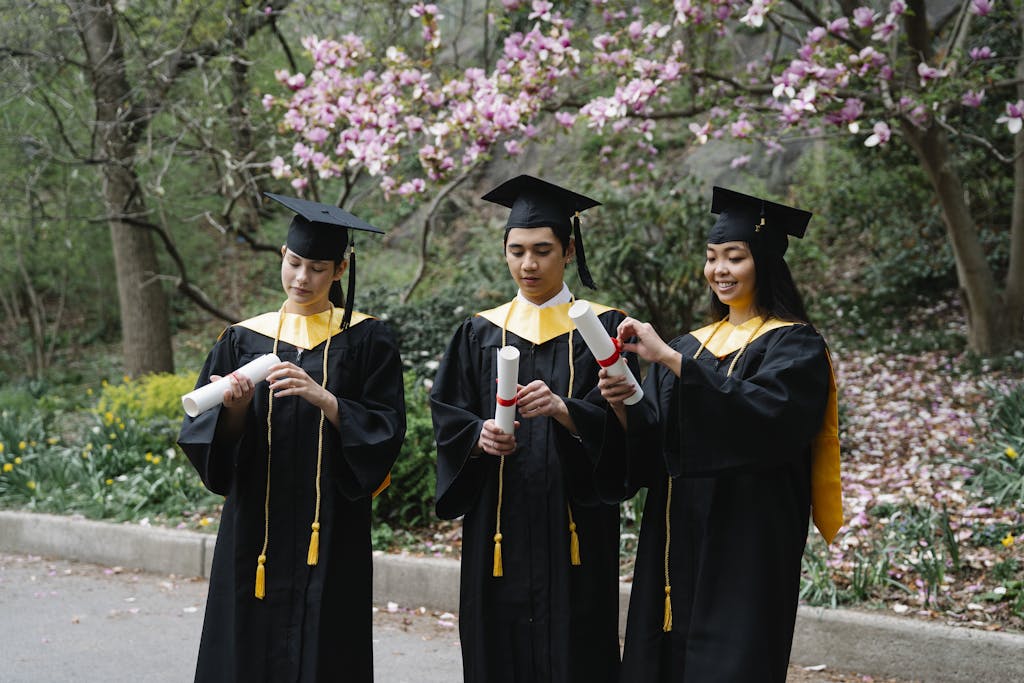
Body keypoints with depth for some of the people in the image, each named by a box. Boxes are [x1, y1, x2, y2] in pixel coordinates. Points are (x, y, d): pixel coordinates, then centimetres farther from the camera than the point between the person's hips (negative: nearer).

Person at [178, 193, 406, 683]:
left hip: (331, 531, -2)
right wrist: (235, 409, -16)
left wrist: (322, 398, -20)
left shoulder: (366, 341, 2)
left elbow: (385, 432, -7)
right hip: (256, 528, 2)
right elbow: (202, 434, 5)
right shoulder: (244, 340, 8)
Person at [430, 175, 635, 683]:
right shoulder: (480, 333, 11)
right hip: (497, 528, 2)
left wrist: (563, 410, -27)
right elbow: (446, 414, 6)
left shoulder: (601, 329, 2)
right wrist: (479, 435, -15)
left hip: (573, 527, -2)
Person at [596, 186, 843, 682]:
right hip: (678, 538, 6)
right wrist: (622, 407, -13)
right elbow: (651, 446, 9)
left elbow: (763, 413, -24)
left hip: (745, 544, -6)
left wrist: (669, 358, -25)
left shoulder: (794, 346, -4)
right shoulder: (691, 347, 15)